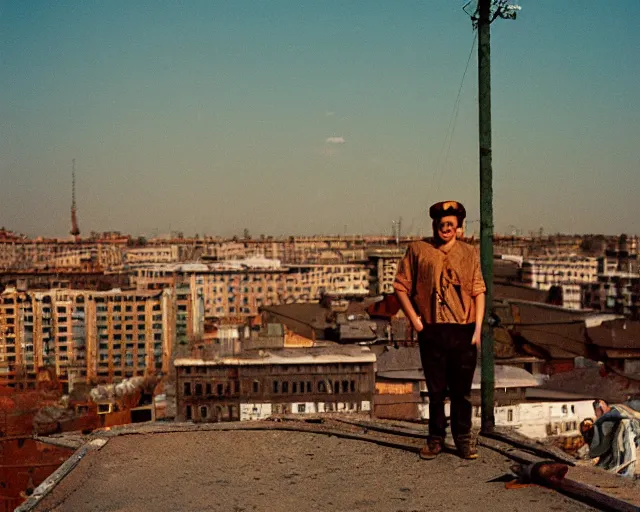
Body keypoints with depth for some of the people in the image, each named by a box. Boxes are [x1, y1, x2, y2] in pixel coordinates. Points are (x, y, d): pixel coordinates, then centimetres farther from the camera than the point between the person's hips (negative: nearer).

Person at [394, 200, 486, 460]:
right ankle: (436, 438, 21)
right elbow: (401, 287, 5)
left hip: (463, 331, 1)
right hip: (431, 331, -1)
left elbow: (479, 291, 6)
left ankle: (463, 438, 21)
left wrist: (478, 328, -2)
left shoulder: (469, 253, 8)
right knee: (436, 389, 8)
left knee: (462, 390, 7)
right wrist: (414, 320, -3)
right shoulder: (417, 250, 3)